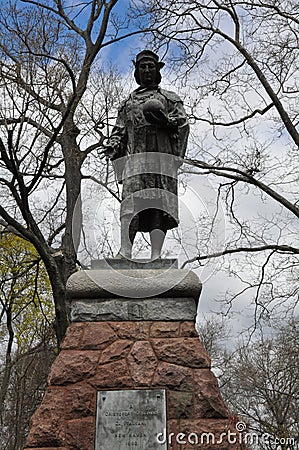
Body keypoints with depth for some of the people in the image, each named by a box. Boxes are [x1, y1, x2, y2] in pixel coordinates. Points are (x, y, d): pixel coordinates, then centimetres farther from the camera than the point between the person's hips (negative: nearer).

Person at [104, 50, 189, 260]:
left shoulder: (170, 98, 21)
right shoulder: (128, 102, 29)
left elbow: (183, 124, 7)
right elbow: (119, 131, 22)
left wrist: (166, 120, -14)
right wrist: (112, 147, 1)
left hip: (161, 158, -2)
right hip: (134, 158, 2)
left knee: (159, 204, -12)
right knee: (131, 200, -16)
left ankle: (156, 255, -17)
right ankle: (125, 250, -27)